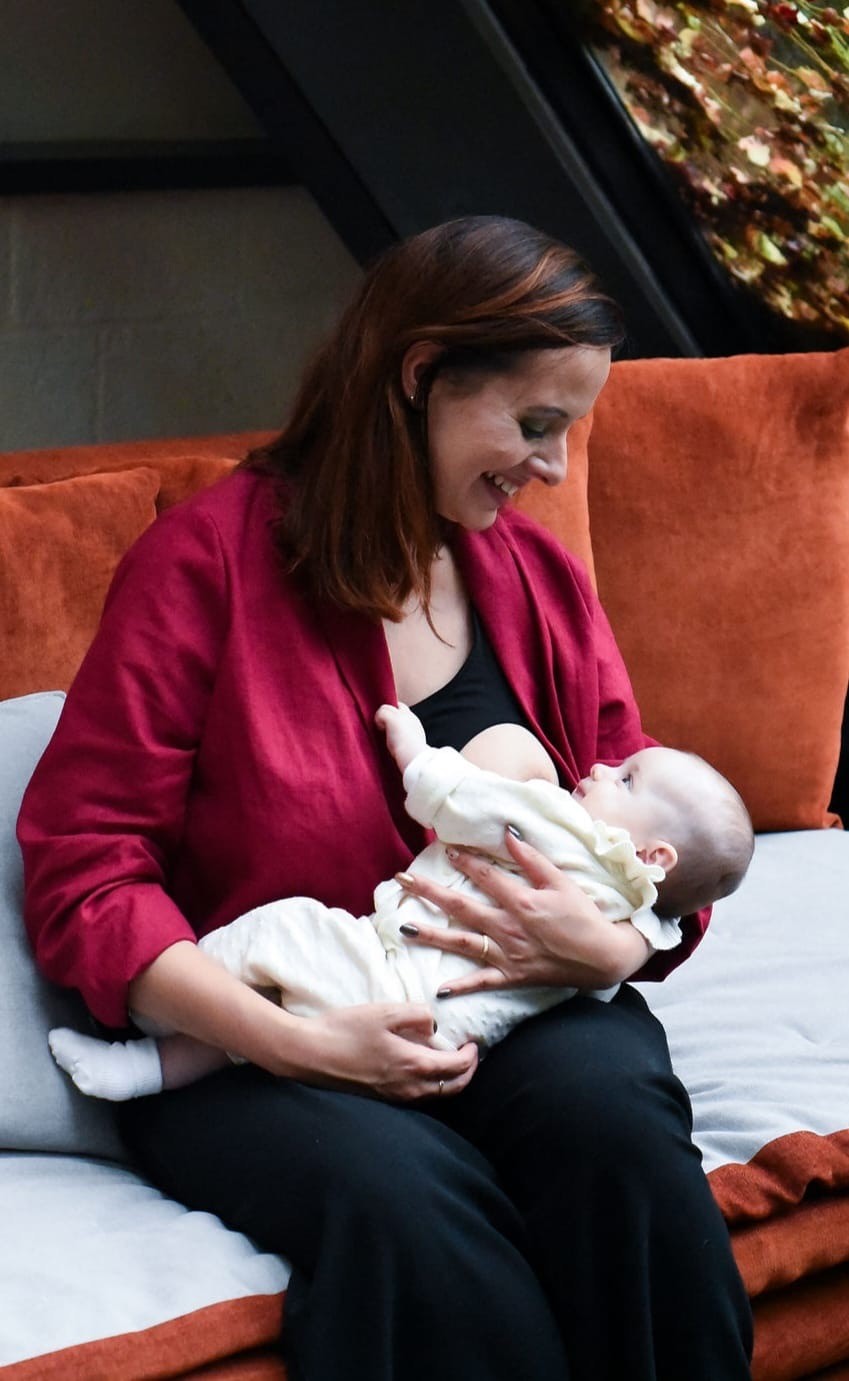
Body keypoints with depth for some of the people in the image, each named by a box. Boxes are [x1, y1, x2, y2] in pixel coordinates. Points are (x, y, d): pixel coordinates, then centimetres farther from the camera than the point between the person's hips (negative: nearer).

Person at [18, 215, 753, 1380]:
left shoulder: (543, 581, 11)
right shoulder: (205, 563, -6)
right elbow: (83, 874, -9)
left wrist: (610, 944, -9)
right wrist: (294, 1042, -22)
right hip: (251, 1049, -4)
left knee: (617, 1121, -30)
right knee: (403, 1193, -36)